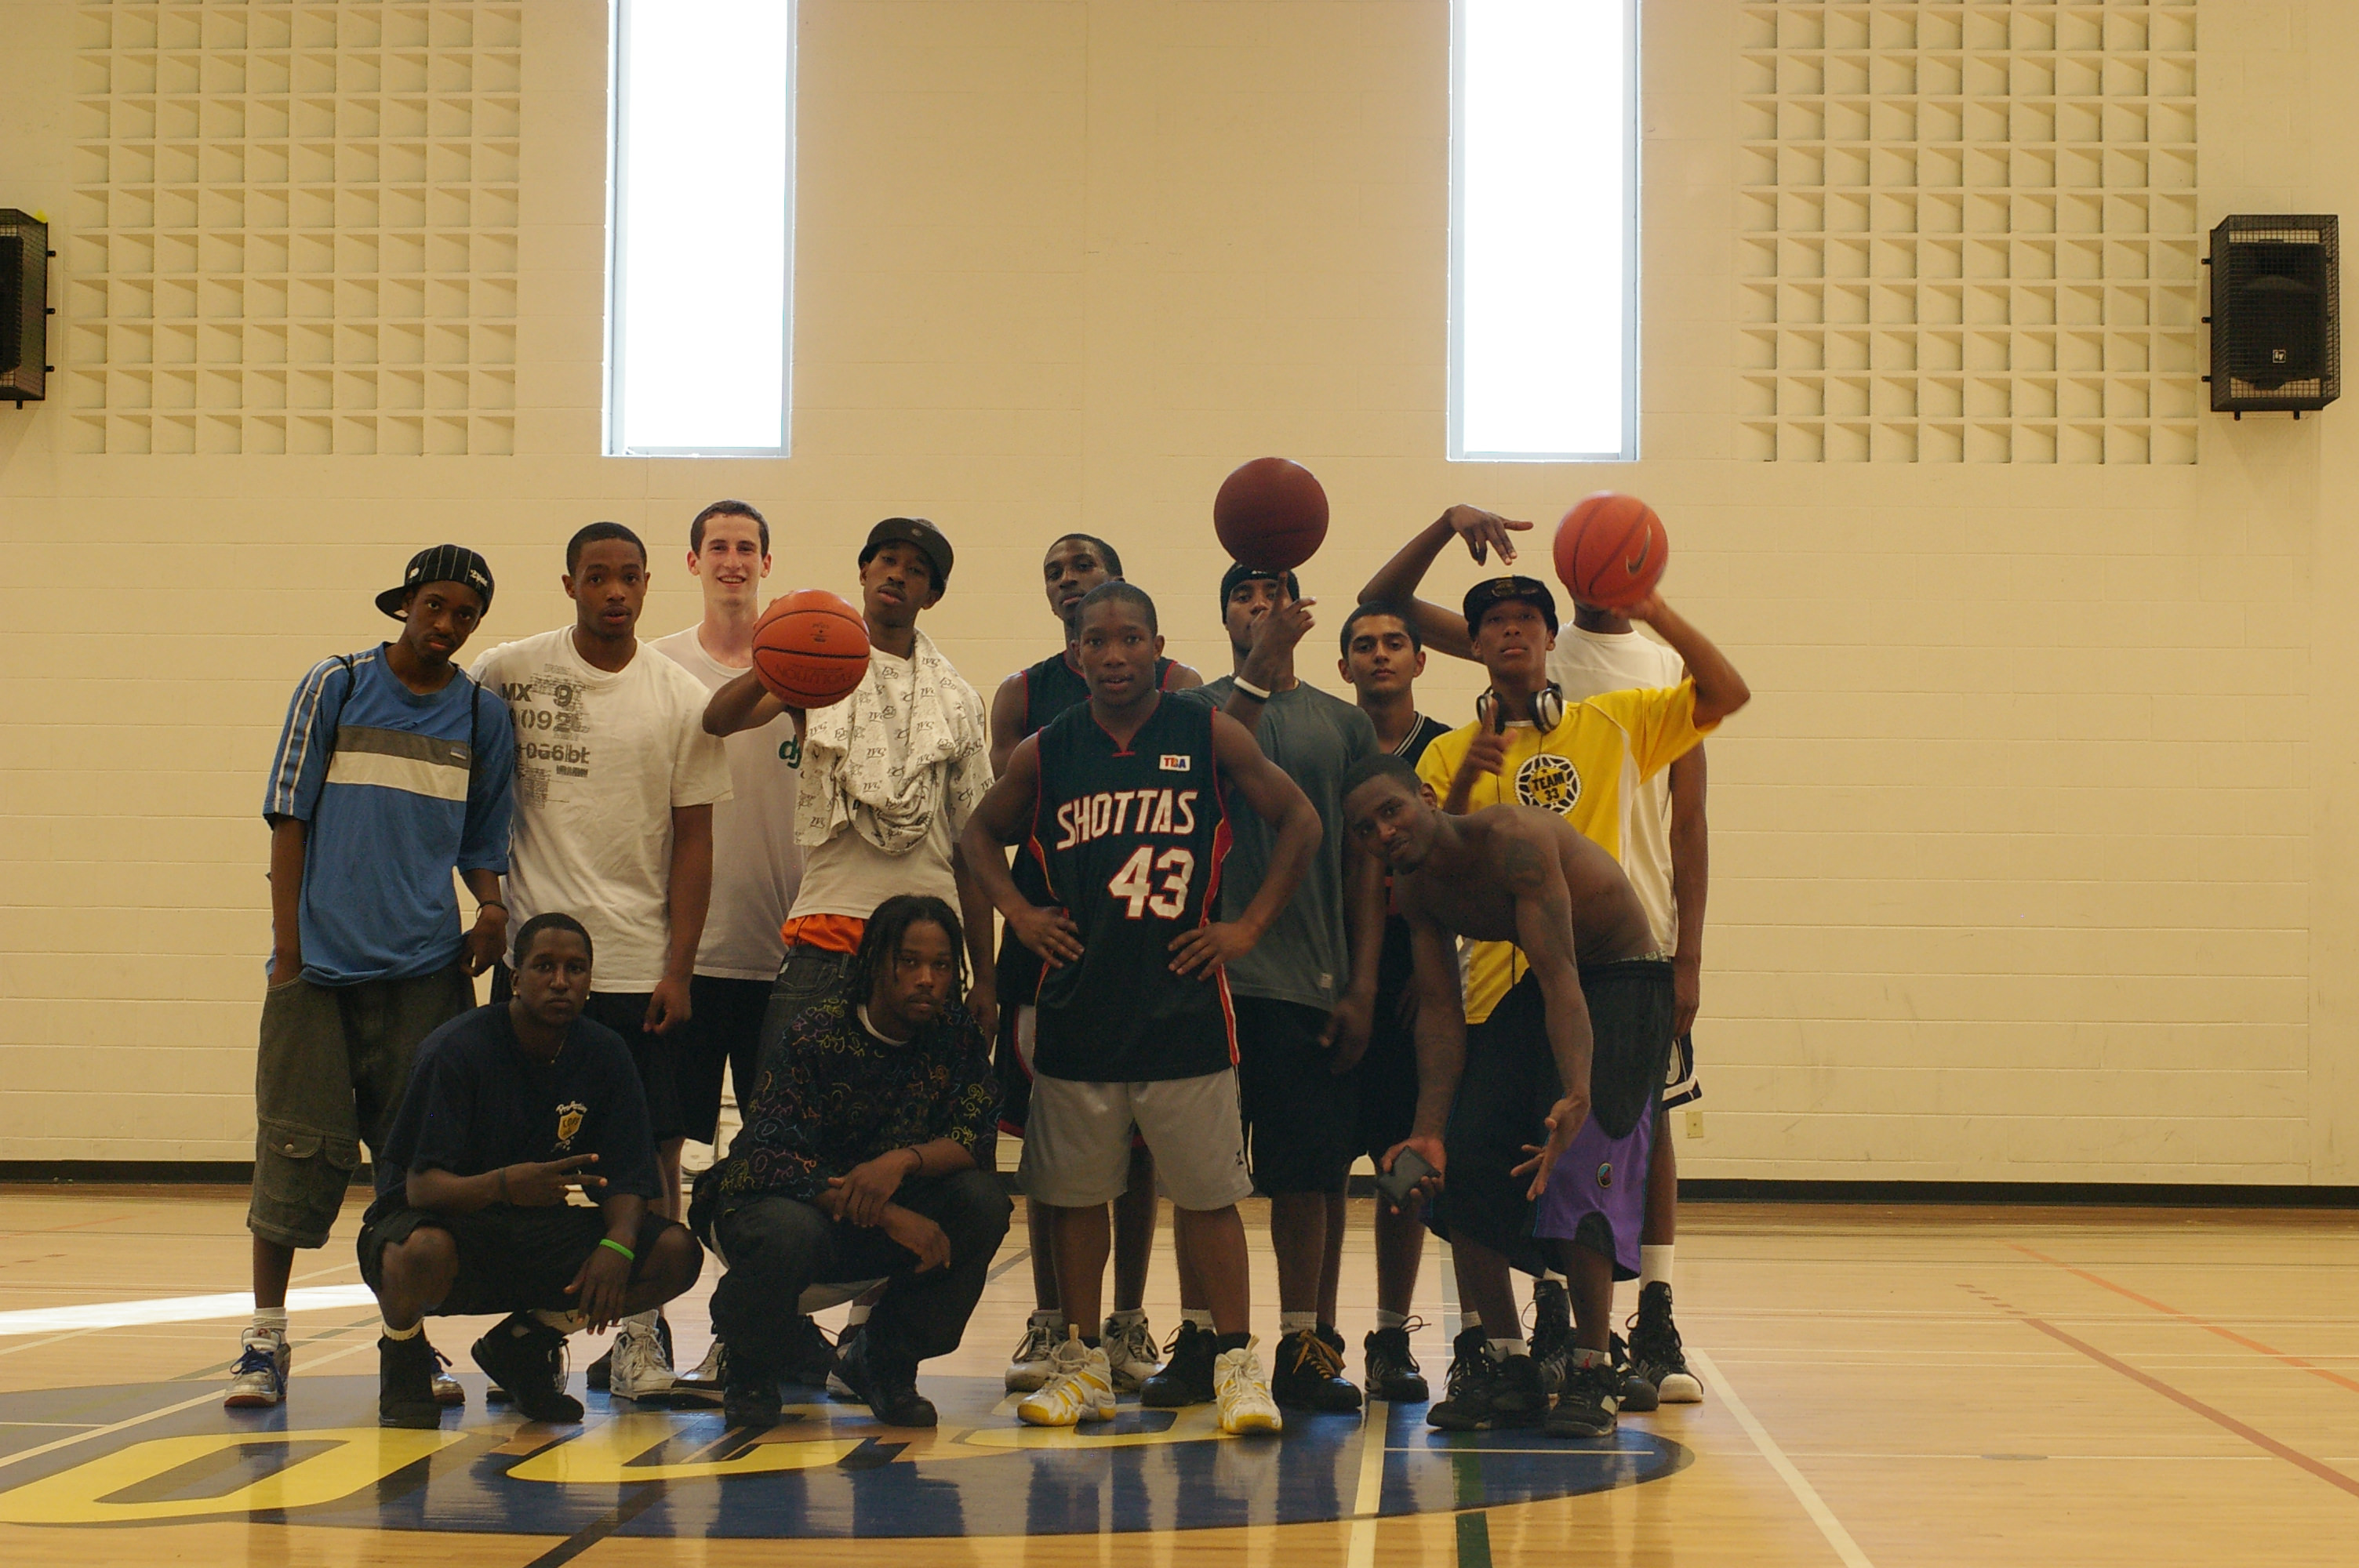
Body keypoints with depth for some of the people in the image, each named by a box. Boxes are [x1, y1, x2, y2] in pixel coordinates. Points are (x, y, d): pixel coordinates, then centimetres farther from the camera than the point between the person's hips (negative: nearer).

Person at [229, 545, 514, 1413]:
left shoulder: (483, 715, 9)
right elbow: (288, 821, 2)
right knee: (299, 1148, -2)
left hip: (426, 967, 2)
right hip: (321, 958, -2)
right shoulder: (336, 686, 2)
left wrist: (491, 904, -4)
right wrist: (287, 952, -3)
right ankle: (266, 1334, 10)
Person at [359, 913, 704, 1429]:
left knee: (676, 1253, -15)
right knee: (423, 1251, -41)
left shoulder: (605, 1055, -3)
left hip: (536, 1231, 5)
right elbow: (422, 1186, -25)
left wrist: (617, 1245, -28)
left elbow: (625, 1179, -5)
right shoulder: (457, 1050, -18)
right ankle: (403, 1350, -3)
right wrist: (501, 1185, -46)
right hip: (445, 1219, -5)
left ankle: (524, 1345, 8)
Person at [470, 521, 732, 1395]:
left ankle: (641, 1332, 8)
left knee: (650, 1156, 0)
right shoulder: (505, 676, 2)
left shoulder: (684, 701, 2)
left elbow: (693, 841, 3)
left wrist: (678, 969, -3)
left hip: (639, 963, 0)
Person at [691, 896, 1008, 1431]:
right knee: (791, 1234, -39)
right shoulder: (815, 1036, -19)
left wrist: (904, 1161, -34)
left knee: (983, 1204, -22)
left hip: (893, 1216, 4)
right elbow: (771, 1157, -27)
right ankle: (751, 1362, -2)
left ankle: (884, 1359, 0)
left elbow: (976, 1140, -12)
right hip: (769, 1201, -4)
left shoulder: (956, 1038, -4)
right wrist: (890, 1217, -35)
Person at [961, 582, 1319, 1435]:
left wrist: (1248, 926, 0)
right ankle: (1081, 1362, 19)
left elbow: (1299, 821, 6)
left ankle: (1235, 1362, 9)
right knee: (1075, 1193, 8)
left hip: (1184, 1002, -2)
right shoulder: (1046, 753, 4)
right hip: (1078, 1003, 2)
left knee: (1207, 1192, 1)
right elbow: (982, 832, 20)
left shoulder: (1211, 737, -1)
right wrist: (1019, 912, 5)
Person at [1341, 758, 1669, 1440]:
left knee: (1580, 1165, -21)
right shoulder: (1415, 887, -5)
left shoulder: (1511, 839, -29)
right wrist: (1429, 1130, -15)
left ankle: (1593, 1375, -10)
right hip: (1535, 987, 8)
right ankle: (1502, 1371, 7)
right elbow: (1440, 1009, -3)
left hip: (1623, 981, -7)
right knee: (1464, 1159, -4)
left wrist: (1577, 1094, -50)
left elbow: (1560, 976, -37)